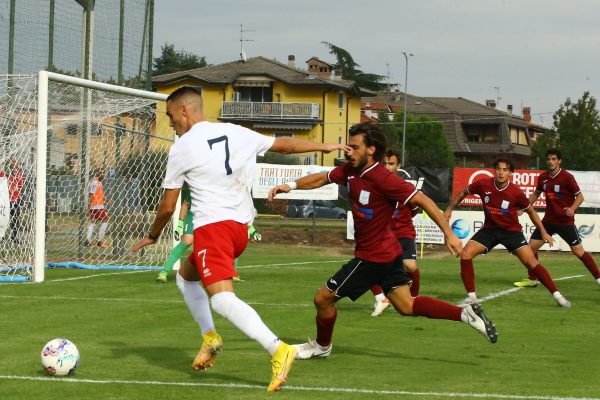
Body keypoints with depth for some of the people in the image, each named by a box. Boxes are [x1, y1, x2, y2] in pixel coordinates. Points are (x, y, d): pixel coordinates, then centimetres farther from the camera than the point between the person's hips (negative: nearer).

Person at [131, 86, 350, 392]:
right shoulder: (236, 133, 12)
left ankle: (278, 350, -35)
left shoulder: (181, 148, -4)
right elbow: (283, 144, 21)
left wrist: (153, 236, 20)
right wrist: (324, 147, 36)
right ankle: (209, 337, 17)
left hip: (212, 226, -8)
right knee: (185, 276, 28)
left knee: (222, 299, -19)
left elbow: (168, 207, 2)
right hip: (241, 226, 8)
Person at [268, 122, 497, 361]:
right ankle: (465, 314, 7)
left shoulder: (383, 179, -24)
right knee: (407, 306, 13)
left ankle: (321, 346, 28)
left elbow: (423, 201, -23)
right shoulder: (350, 171, 0)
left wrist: (449, 233, -26)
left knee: (323, 298, 4)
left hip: (373, 258, -8)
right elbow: (322, 178, 16)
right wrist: (292, 185, 1)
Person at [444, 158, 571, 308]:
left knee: (531, 262, -15)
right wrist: (449, 209, 6)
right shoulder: (483, 184, -15)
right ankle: (471, 296, -2)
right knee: (465, 255, -15)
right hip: (489, 229, 3)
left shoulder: (516, 192, -18)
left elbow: (530, 211, 0)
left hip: (511, 231, -2)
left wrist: (543, 232, 0)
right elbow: (463, 192, 7)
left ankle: (557, 295, -9)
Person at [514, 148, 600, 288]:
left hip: (565, 221, -5)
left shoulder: (567, 177, -14)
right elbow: (536, 194, 20)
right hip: (548, 220, 6)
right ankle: (532, 279, 17)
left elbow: (580, 196, -11)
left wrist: (572, 208, -28)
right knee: (532, 246, 2)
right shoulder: (542, 177, 2)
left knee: (578, 251, -9)